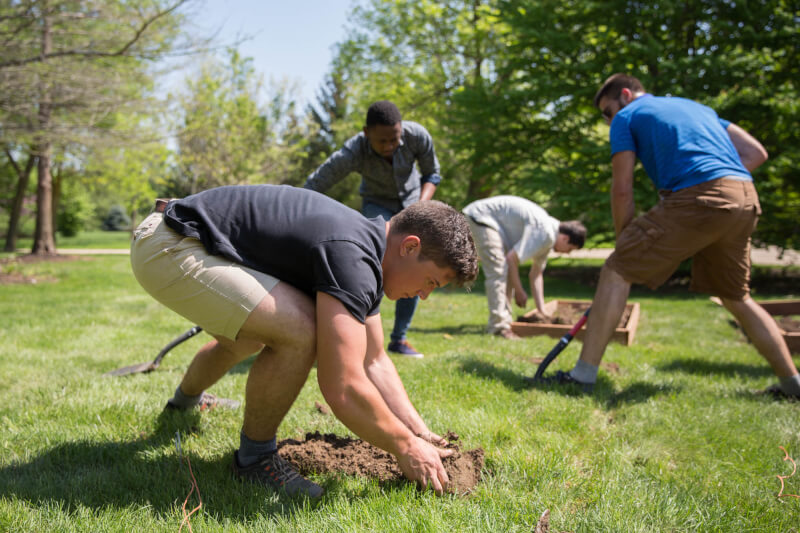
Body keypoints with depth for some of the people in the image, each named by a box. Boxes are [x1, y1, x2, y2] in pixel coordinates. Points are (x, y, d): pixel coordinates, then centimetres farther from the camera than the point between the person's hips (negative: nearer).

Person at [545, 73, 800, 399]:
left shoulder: (626, 117, 13)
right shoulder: (697, 107, 32)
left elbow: (622, 188, 5)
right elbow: (756, 153, 24)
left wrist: (625, 242, 13)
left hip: (695, 199, -7)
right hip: (746, 201, 7)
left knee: (616, 271, 0)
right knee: (736, 297, 23)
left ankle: (584, 375, -3)